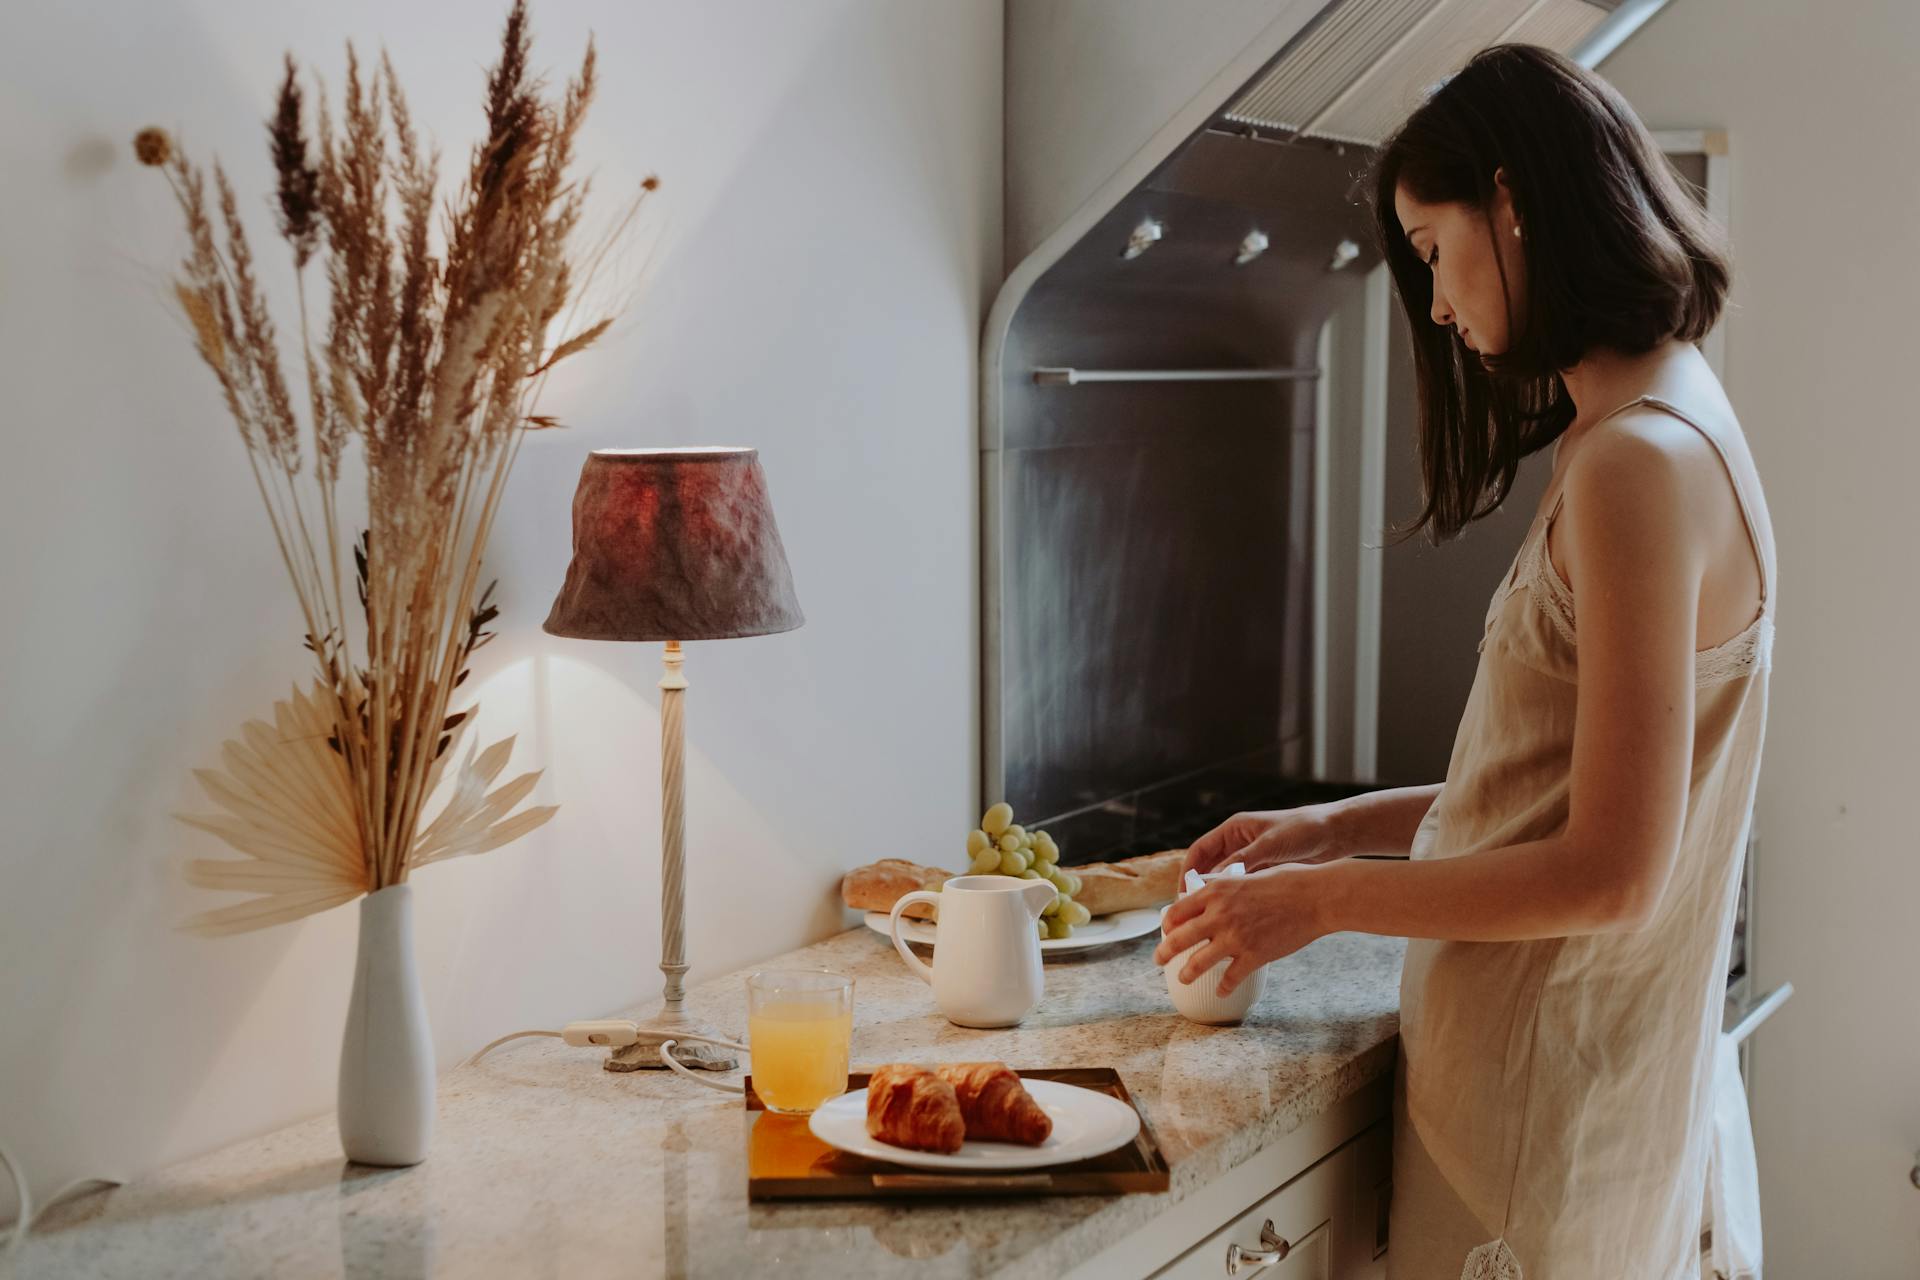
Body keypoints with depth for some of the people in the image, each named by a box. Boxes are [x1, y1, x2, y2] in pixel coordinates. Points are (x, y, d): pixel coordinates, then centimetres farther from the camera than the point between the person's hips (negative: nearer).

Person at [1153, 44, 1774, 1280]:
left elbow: (1610, 872, -21)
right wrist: (1340, 826, 11)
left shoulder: (1640, 461, -20)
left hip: (1550, 1095, -9)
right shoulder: (1672, 426, 10)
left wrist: (1325, 900, -13)